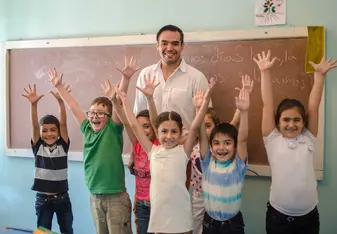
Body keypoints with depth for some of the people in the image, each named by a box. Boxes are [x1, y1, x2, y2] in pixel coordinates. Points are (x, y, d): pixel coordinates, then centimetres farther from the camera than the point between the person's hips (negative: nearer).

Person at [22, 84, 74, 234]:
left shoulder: (63, 146, -3)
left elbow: (63, 123, -15)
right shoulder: (38, 147, -2)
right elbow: (34, 125, -16)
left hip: (62, 198, 0)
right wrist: (33, 104, -30)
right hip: (43, 198, 0)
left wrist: (60, 101, -27)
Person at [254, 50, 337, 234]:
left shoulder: (308, 138, 2)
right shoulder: (273, 139, -3)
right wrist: (265, 72, -12)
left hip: (309, 216, 2)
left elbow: (314, 105, -3)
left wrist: (320, 74, -8)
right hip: (278, 216, -2)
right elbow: (267, 104, -8)